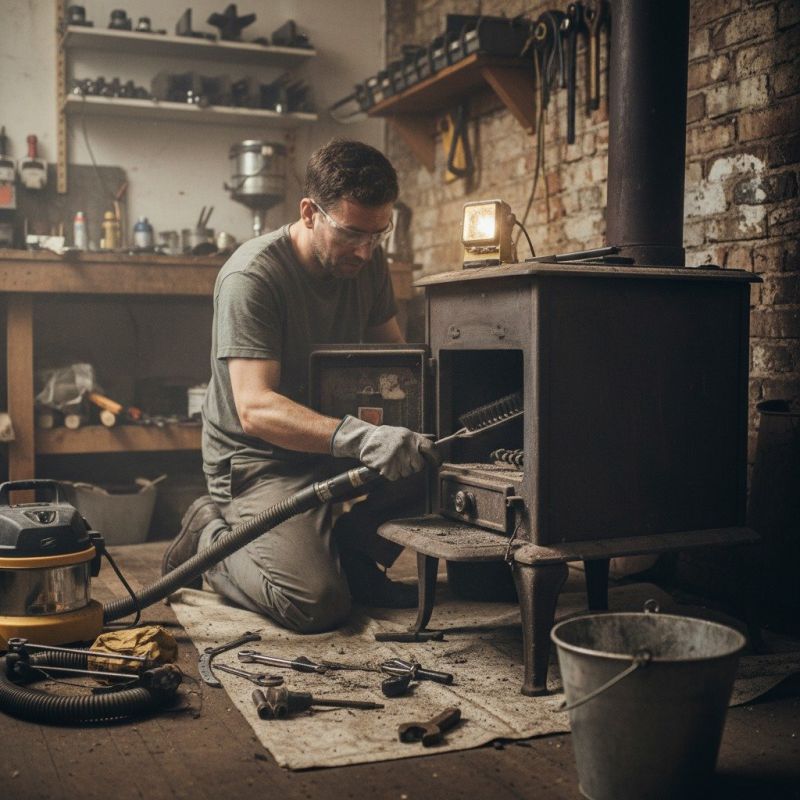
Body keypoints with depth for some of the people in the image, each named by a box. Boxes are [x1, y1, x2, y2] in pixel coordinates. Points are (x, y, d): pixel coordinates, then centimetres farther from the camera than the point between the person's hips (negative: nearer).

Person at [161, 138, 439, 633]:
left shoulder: (369, 263, 1)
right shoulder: (252, 276, -21)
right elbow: (256, 409, -30)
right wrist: (358, 437, -45)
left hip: (336, 454, 7)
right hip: (260, 462, -6)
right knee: (319, 605, -25)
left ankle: (351, 556, 5)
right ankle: (211, 538, 4)